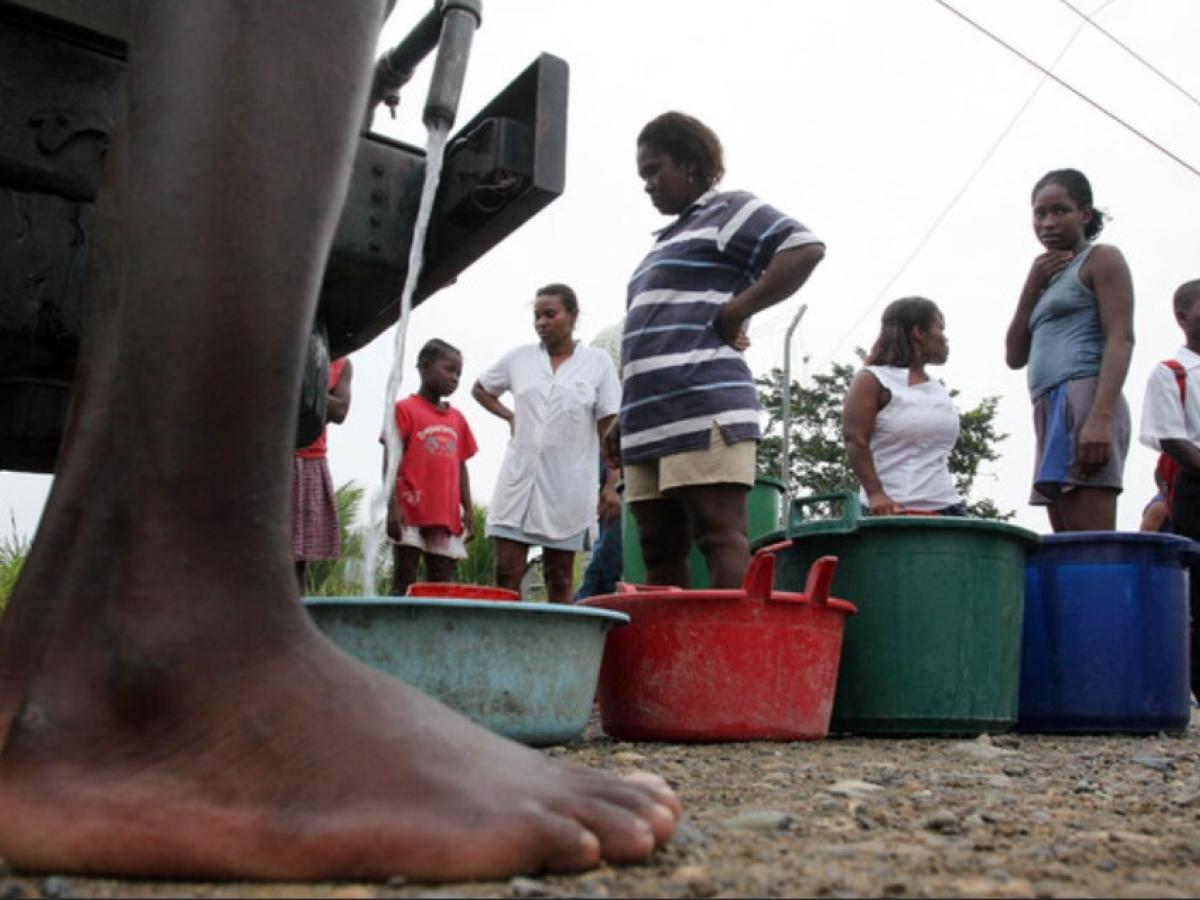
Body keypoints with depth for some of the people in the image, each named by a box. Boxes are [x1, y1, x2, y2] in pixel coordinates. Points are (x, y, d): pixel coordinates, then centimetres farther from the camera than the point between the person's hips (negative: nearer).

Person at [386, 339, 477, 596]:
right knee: (404, 583, 0)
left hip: (446, 516, 5)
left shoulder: (457, 418, 14)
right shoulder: (404, 409, -2)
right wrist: (393, 505, -15)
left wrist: (467, 511, 9)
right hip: (410, 512, -5)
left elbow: (460, 466, 15)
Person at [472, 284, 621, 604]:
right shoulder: (519, 358, 7)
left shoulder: (598, 362, 1)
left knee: (560, 580, 6)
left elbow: (608, 428, -1)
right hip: (519, 476, 2)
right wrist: (510, 416, 6)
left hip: (568, 484, -2)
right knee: (506, 572, -3)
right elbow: (480, 389, 23)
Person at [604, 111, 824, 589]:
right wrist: (625, 420, 25)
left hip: (705, 411, -9)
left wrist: (735, 310, -12)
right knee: (659, 549, 5)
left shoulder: (727, 210, 5)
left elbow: (806, 248, -11)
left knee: (719, 535, -12)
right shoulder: (668, 240, 30)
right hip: (649, 424, 9)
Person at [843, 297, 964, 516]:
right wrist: (875, 494, -23)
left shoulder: (940, 390, 21)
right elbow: (855, 441, -11)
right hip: (893, 510, -7)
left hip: (945, 506, 7)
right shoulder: (873, 380, -1)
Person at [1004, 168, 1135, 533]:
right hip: (1049, 408, 8)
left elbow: (1120, 339, -8)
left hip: (1083, 397, -8)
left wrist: (1101, 417, -22)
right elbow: (1015, 357, 21)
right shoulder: (1049, 277, 28)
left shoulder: (1102, 259, 6)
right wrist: (1032, 287, 12)